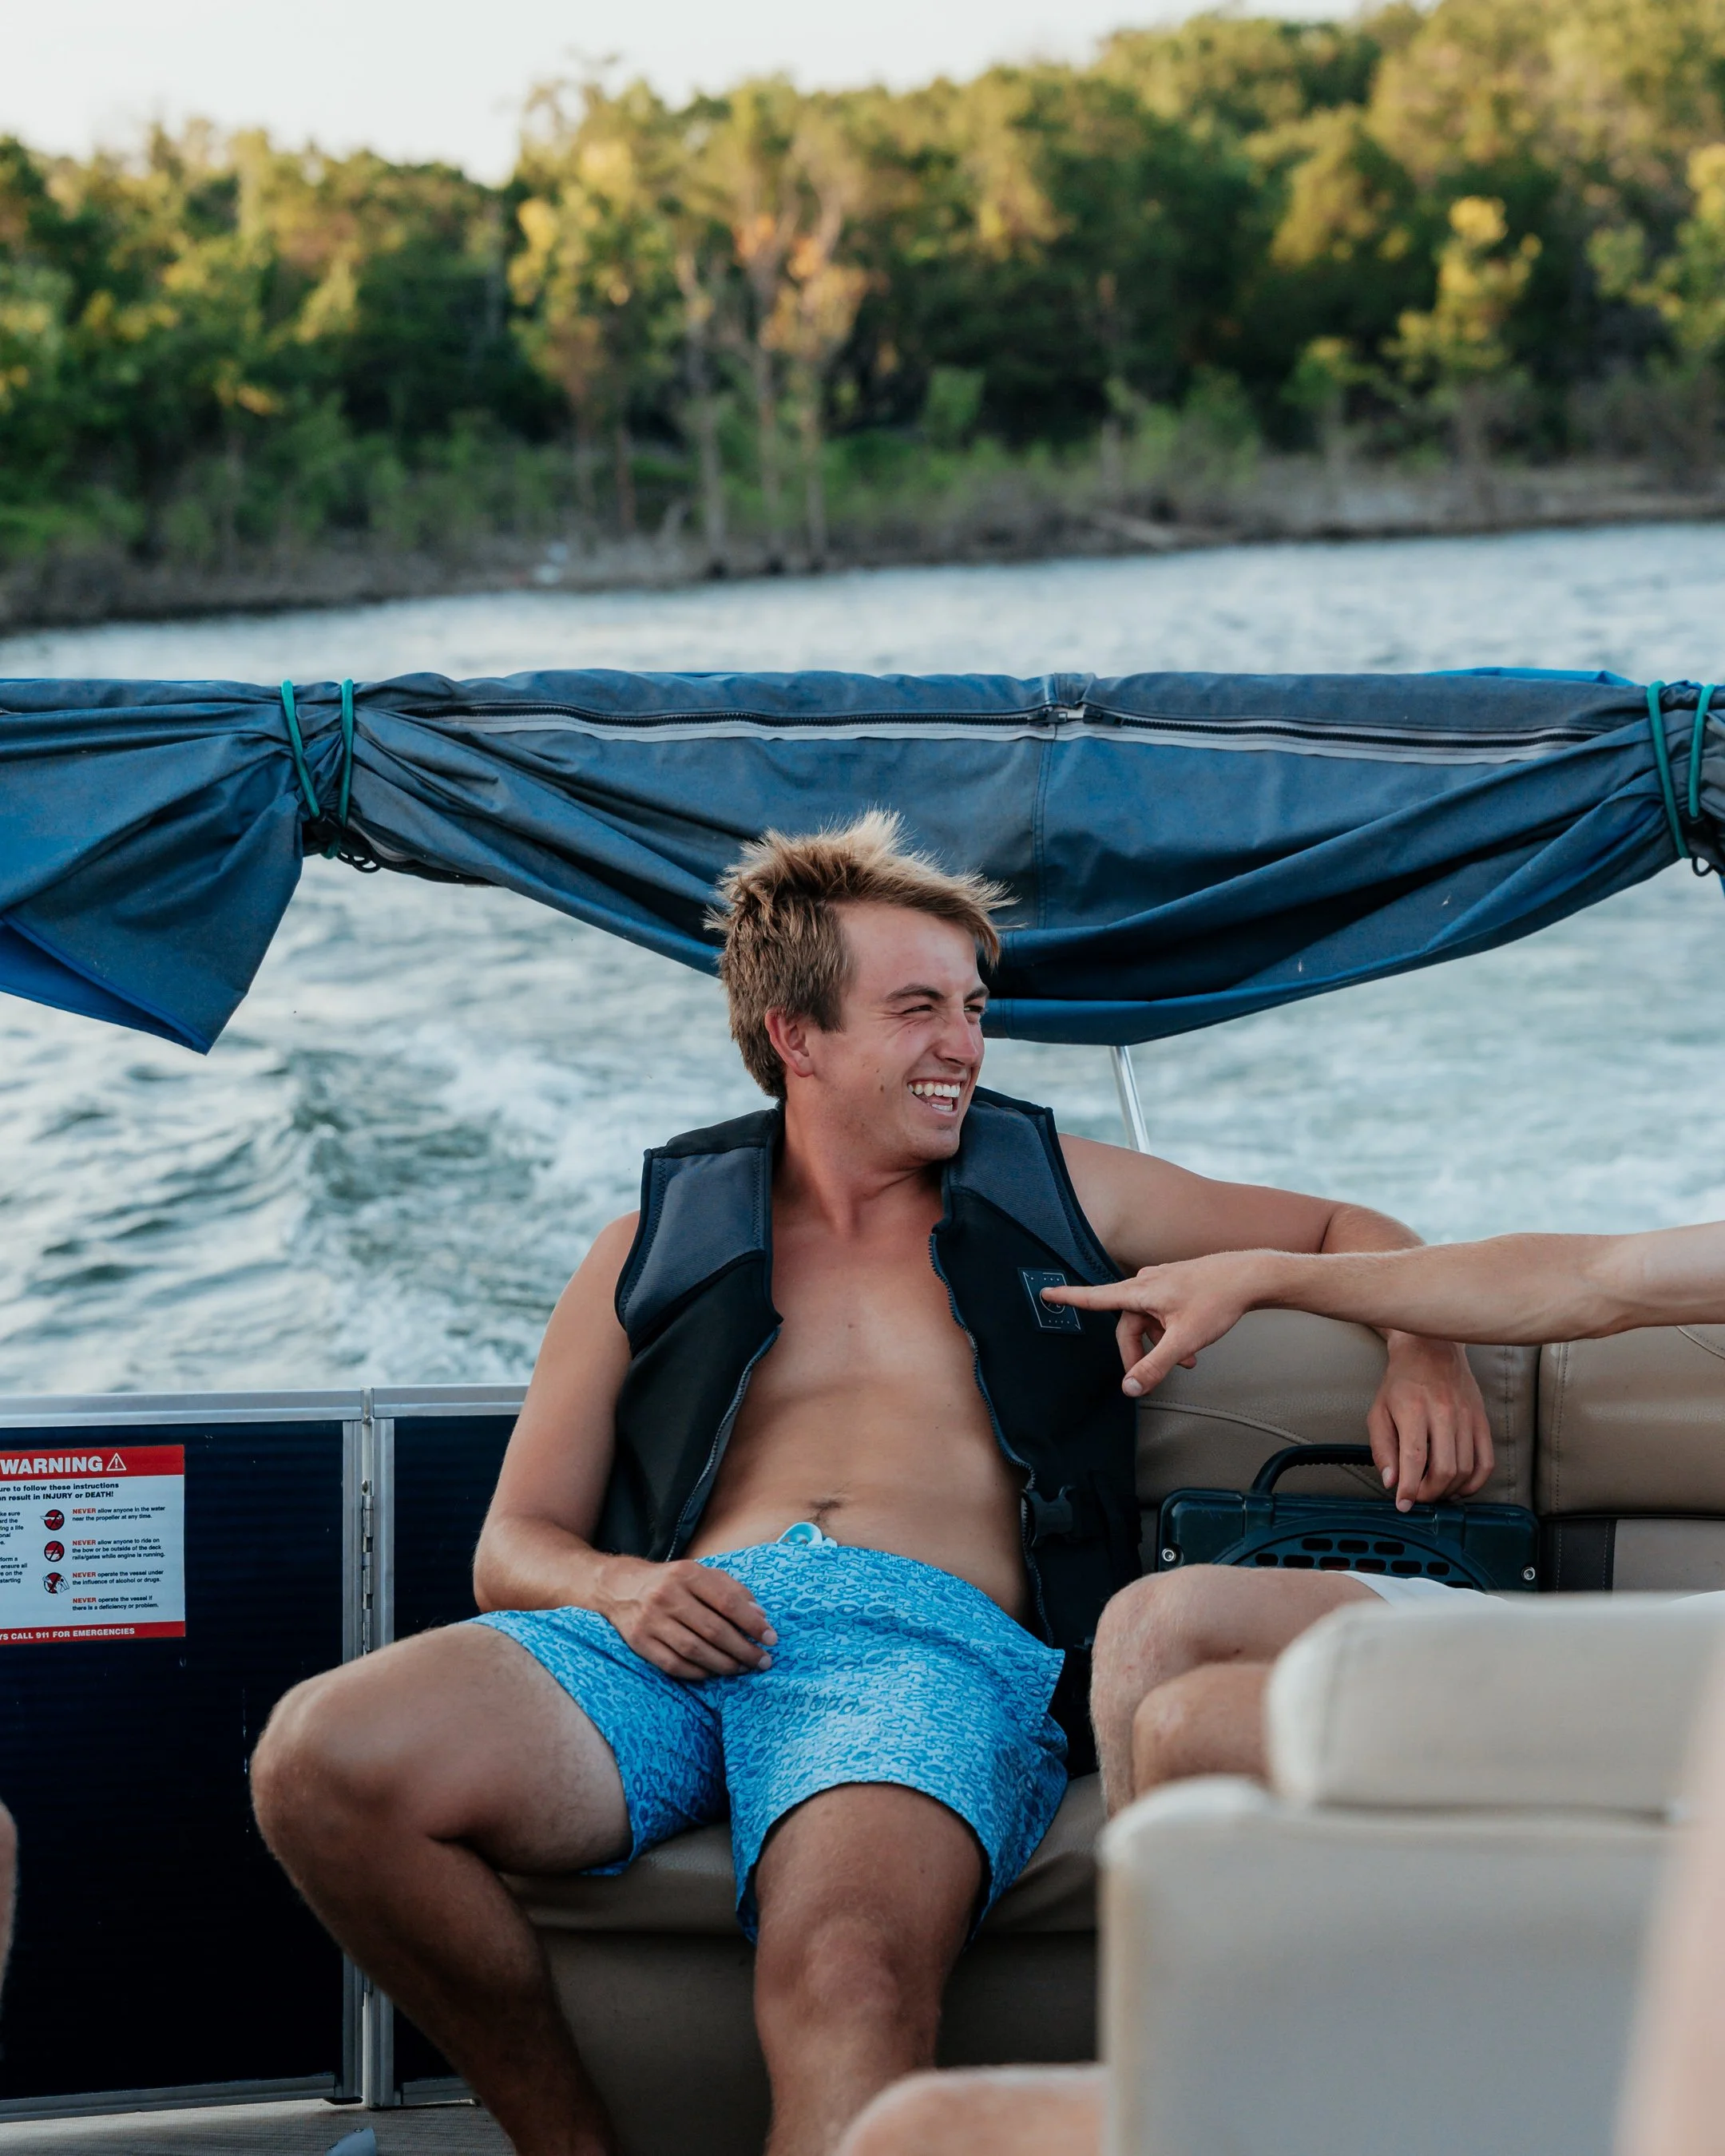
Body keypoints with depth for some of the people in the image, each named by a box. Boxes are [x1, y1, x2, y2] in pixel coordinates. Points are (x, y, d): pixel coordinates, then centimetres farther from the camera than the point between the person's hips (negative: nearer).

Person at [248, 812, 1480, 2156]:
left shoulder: (1054, 1194, 26)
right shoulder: (658, 1248, 24)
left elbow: (1339, 1230, 32)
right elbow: (515, 1547, 20)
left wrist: (1422, 1349, 9)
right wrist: (621, 1587, -4)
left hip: (935, 1642, -2)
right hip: (687, 1628, 2)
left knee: (847, 1972, -39)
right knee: (324, 1761, -28)